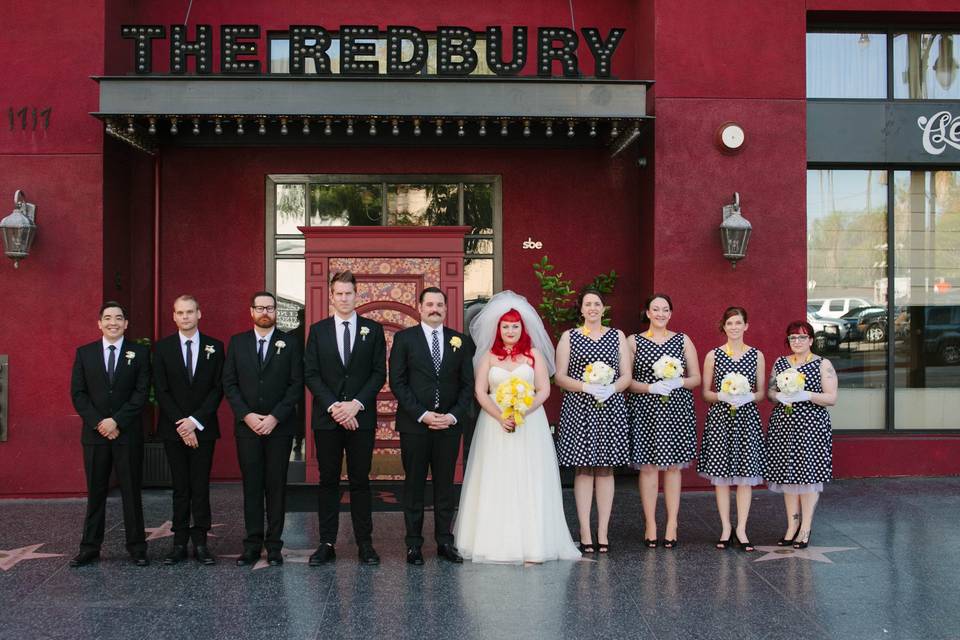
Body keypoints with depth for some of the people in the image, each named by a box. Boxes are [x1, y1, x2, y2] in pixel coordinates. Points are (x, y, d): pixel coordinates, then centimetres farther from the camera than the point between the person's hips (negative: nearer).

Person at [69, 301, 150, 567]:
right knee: (95, 492, 7)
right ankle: (90, 547, 14)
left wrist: (116, 421, -13)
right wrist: (98, 423, -9)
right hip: (94, 434, 2)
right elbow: (78, 393, 3)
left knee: (132, 492, 3)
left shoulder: (140, 353, 2)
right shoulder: (84, 353, 8)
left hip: (128, 433, -1)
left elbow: (142, 393, -4)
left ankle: (137, 547, 10)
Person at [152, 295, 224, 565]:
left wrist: (196, 420, -10)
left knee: (201, 487, 1)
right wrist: (181, 424, -9)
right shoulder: (163, 348, 4)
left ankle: (200, 543, 5)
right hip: (173, 429, 0)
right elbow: (161, 391, 0)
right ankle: (180, 543, 7)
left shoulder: (215, 347, 4)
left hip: (203, 429, 0)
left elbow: (218, 388, -1)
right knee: (180, 489, 4)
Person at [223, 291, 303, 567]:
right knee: (251, 485, 2)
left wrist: (275, 417, -10)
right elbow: (229, 384, 5)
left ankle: (274, 545, 7)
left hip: (280, 426, -1)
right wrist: (246, 415, -8)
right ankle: (252, 544, 7)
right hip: (247, 426, 1)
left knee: (276, 485, 2)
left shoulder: (290, 343, 4)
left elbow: (296, 384, -1)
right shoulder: (237, 343, 8)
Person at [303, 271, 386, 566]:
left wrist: (356, 404, -11)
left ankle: (365, 543, 9)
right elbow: (311, 374, 1)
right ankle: (327, 543, 10)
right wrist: (333, 406, -11)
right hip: (326, 418, 1)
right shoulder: (318, 330, 7)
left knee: (360, 481, 4)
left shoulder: (373, 329, 5)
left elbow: (379, 373, 1)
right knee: (328, 481, 5)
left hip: (361, 417, -1)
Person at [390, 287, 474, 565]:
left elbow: (468, 384, 7)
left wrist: (454, 416, -7)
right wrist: (422, 415, -12)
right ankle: (414, 544, 11)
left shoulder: (460, 341, 8)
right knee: (414, 485, 4)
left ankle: (445, 542, 15)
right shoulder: (404, 339, 1)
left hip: (449, 424, 2)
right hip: (414, 425, -2)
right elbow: (397, 382, -4)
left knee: (446, 485, 7)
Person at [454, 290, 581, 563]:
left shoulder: (534, 354, 6)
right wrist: (500, 417, -13)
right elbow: (480, 392, 2)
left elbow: (544, 390, 0)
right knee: (495, 482, -1)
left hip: (529, 424, -1)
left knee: (528, 482, -3)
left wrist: (522, 413, -14)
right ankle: (496, 542, 4)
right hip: (494, 424, 1)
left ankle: (531, 544, -1)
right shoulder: (489, 356, 8)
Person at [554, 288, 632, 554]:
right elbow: (559, 377, 1)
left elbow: (626, 375, 7)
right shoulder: (569, 337, 7)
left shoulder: (617, 336, 12)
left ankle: (603, 533, 7)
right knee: (583, 469, -2)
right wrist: (586, 387, -15)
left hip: (611, 409, 1)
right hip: (578, 409, -1)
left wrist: (611, 388, -14)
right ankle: (585, 534, 2)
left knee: (606, 469, 2)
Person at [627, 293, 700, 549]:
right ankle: (650, 526, 5)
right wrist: (651, 387, -15)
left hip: (677, 410, 1)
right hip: (645, 410, -1)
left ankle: (672, 526, 7)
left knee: (673, 467, 2)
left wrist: (678, 382, -11)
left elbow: (696, 378, 9)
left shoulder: (683, 340, 10)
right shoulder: (634, 341, 5)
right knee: (648, 467, -1)